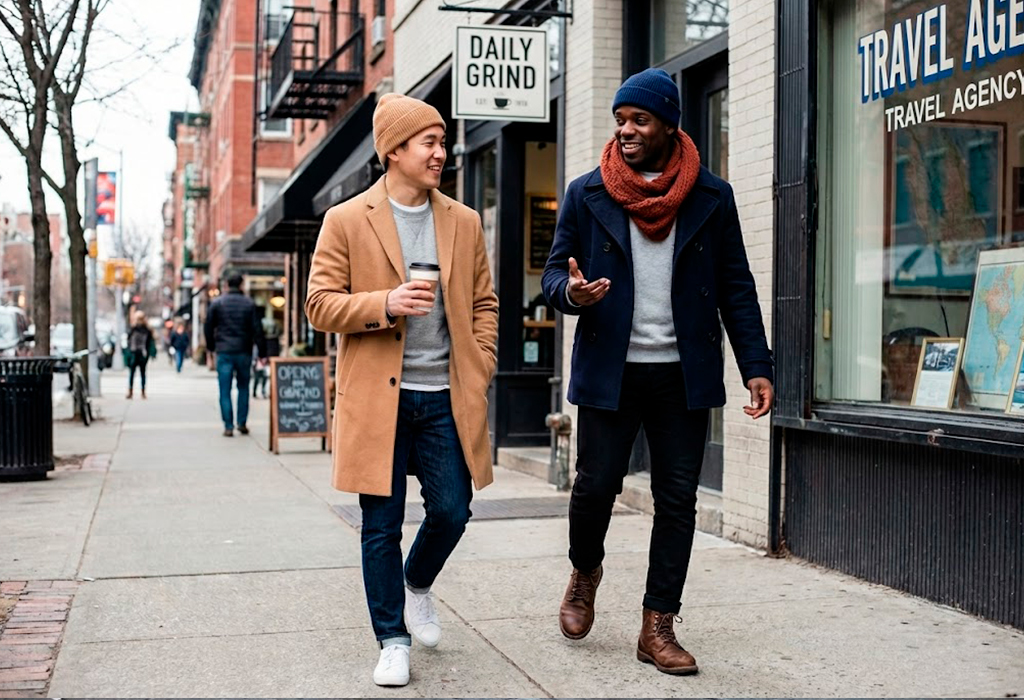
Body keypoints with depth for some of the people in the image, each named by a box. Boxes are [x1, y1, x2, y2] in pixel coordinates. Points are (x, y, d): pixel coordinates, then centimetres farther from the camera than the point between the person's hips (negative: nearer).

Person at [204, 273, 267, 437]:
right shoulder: (249, 304, 0)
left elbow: (208, 328, 5)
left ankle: (228, 426, -2)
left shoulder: (217, 303, 1)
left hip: (224, 352, -1)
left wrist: (212, 347, 19)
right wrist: (262, 353, 2)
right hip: (243, 352, 1)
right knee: (243, 388, 14)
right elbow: (257, 330, -2)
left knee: (225, 391, 2)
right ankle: (242, 423, 12)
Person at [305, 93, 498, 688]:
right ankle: (393, 640, 19)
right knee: (382, 526, 4)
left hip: (446, 398, 3)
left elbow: (484, 303, 14)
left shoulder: (464, 222, 9)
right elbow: (320, 305, -3)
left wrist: (480, 369, 2)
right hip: (377, 398, -3)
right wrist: (384, 304, -18)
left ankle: (418, 585, 35)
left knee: (452, 512, 3)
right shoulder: (347, 221, -1)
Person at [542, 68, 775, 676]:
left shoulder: (712, 198, 4)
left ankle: (658, 627, 14)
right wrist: (571, 291, -18)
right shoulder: (587, 195, 3)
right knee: (596, 487, 0)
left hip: (684, 375, 1)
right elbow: (555, 271, 7)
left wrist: (756, 366, -1)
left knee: (678, 498, 3)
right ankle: (585, 573, 33)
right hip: (609, 373, 0)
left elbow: (735, 288, 6)